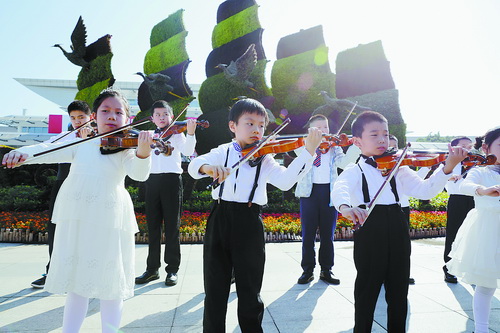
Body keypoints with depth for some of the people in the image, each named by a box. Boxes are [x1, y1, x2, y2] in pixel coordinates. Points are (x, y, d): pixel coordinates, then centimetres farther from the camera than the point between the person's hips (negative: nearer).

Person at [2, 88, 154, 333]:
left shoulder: (126, 148, 2)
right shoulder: (80, 145, 12)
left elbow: (139, 174, -14)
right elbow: (51, 151, 1)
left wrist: (143, 151, -35)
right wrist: (23, 153, -20)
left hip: (110, 223, -2)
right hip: (76, 220, 3)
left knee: (111, 282, 4)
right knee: (76, 278, 12)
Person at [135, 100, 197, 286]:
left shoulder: (176, 134, 4)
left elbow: (188, 151, -13)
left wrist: (190, 133, -29)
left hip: (171, 180, -4)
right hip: (152, 180, 4)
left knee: (172, 226, 0)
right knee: (153, 226, 9)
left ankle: (172, 269, 10)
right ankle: (152, 269, 20)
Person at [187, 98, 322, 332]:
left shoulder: (265, 159, 8)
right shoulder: (222, 152, 7)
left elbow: (286, 180, -10)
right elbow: (194, 165, -11)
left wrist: (309, 151, -20)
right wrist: (207, 167, -35)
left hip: (249, 225, 0)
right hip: (219, 221, 0)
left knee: (250, 292, 11)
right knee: (215, 291, 12)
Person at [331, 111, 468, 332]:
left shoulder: (398, 169, 12)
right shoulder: (354, 171, -2)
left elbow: (425, 190, 2)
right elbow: (340, 189, -23)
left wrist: (447, 168, -14)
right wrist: (345, 206, -46)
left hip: (398, 231, 4)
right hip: (369, 231, -4)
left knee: (399, 291, 16)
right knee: (367, 289, 8)